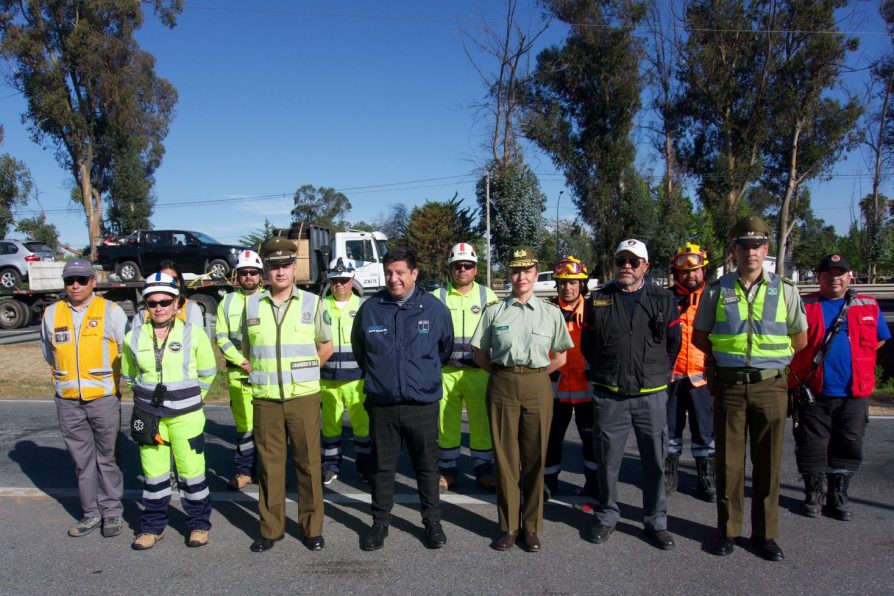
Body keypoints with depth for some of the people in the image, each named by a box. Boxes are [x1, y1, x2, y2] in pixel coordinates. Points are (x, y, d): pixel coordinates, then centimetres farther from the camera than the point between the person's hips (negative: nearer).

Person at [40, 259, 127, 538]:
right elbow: (49, 353, 18)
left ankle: (111, 511, 19)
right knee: (82, 460, 11)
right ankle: (91, 513, 22)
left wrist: (118, 381, 2)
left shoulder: (111, 311, -5)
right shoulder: (51, 314, 5)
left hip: (104, 398, -3)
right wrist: (64, 379, 17)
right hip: (67, 401, 3)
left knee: (106, 458, 7)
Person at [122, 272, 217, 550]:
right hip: (148, 416, 3)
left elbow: (207, 373, 5)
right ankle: (153, 526, 28)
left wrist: (188, 399, 8)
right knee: (153, 474, 11)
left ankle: (199, 524, 20)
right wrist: (147, 398, 12)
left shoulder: (193, 334, -6)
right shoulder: (134, 338, 1)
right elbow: (129, 376, 17)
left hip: (186, 416, -2)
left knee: (191, 472, 2)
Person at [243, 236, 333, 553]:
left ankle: (312, 527, 17)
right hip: (265, 399, 1)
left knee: (308, 463, 4)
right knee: (269, 464, 8)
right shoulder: (252, 304, 6)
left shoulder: (311, 303, 2)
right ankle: (270, 528, 21)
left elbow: (327, 346, 13)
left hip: (303, 397, -1)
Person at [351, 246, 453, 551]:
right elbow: (358, 347, 16)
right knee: (382, 466, 12)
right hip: (381, 403, 1)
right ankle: (380, 522, 27)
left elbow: (446, 348, 13)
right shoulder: (370, 308, -1)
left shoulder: (434, 308, -3)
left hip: (423, 403, 0)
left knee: (427, 466, 11)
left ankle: (432, 521, 27)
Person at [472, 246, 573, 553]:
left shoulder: (551, 312, 5)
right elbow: (480, 354, 9)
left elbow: (560, 357, 9)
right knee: (505, 456, 5)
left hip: (537, 387, 0)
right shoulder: (495, 310, 5)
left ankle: (532, 527, 18)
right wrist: (506, 375, 3)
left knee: (535, 458, 5)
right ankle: (508, 526, 17)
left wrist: (534, 375, 2)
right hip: (502, 387, 0)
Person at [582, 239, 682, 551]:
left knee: (655, 461, 8)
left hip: (652, 396, 0)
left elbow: (674, 344, 10)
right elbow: (587, 344, 12)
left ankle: (655, 521, 24)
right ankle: (607, 516, 26)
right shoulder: (599, 300, 4)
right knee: (607, 460, 9)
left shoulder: (663, 300, 3)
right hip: (609, 396, 0)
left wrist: (659, 375, 9)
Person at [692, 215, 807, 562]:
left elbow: (800, 339, 13)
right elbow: (699, 336, 12)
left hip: (770, 386, 0)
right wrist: (724, 355, 6)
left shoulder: (785, 290, 3)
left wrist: (770, 355, 9)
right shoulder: (716, 290, 3)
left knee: (768, 463, 7)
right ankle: (727, 531, 19)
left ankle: (765, 534, 21)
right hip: (729, 386, 0)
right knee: (729, 461, 6)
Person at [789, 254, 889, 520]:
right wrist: (802, 367, -1)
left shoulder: (868, 306, 9)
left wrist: (854, 356, 9)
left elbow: (880, 339, 20)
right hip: (813, 393, -2)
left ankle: (838, 497, 22)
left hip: (853, 394, 2)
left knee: (847, 448, 8)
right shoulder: (804, 306, 2)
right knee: (812, 448, 4)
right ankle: (813, 495, 19)